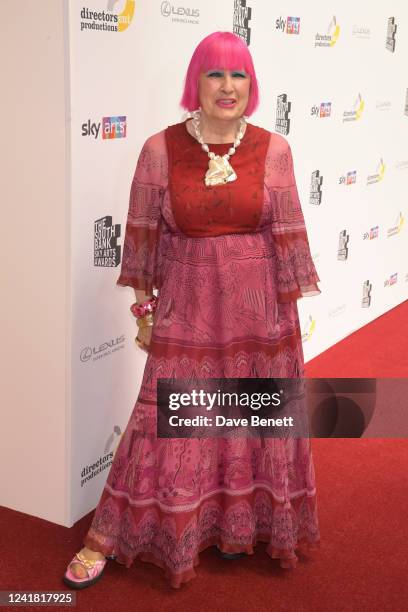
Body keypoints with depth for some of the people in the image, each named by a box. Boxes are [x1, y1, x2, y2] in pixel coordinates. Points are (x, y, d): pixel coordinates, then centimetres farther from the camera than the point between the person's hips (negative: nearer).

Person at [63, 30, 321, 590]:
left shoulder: (273, 149, -3)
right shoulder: (161, 149, -5)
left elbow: (288, 235, 0)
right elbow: (145, 235, 0)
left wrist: (289, 308, 1)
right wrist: (143, 307, 1)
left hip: (258, 304, 1)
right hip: (186, 304, -1)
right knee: (171, 417, 3)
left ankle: (238, 524, 34)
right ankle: (104, 537, 19)